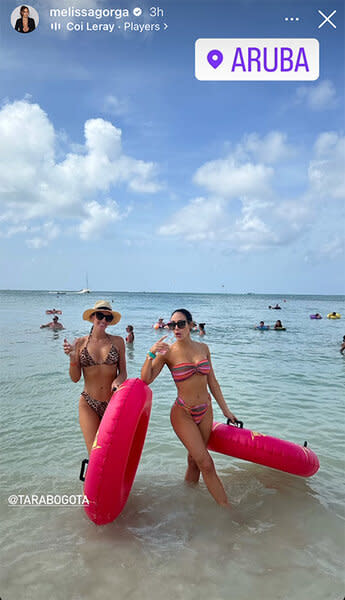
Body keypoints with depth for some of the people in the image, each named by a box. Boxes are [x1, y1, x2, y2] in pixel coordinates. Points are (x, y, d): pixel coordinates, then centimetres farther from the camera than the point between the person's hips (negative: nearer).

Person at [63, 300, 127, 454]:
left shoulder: (118, 341, 1)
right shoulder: (80, 343, 1)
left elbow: (123, 372, 4)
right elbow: (75, 378, 0)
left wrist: (118, 380, -17)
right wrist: (72, 358, -16)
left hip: (113, 403, 1)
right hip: (89, 404, -1)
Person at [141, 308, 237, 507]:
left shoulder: (203, 348, 2)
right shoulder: (168, 352, -11)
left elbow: (212, 381, 9)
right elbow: (146, 379, -20)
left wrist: (225, 409, 11)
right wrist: (151, 354, -33)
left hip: (205, 410, 4)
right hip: (183, 413, -4)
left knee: (194, 461, 15)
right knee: (206, 464, -5)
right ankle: (227, 509, 9)